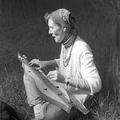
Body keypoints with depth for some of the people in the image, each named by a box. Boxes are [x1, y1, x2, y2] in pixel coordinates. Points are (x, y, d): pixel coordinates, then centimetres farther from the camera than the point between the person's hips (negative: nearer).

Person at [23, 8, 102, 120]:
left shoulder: (82, 50, -29)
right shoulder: (65, 42, -1)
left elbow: (96, 84, -31)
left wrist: (65, 79, -38)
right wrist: (46, 63, 4)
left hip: (73, 96, -9)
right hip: (60, 88, 9)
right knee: (29, 75, 1)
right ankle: (39, 109, -10)